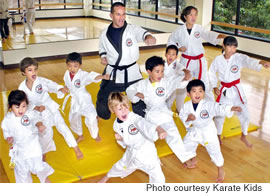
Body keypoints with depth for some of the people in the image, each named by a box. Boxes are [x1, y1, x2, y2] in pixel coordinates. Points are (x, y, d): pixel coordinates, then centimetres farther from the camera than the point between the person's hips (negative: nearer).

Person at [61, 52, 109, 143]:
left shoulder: (83, 75, -25)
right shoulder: (67, 74, -7)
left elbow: (92, 76, -47)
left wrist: (103, 76, -64)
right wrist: (66, 89, -2)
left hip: (84, 100, -6)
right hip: (74, 101, 6)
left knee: (91, 118, -14)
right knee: (73, 119, 18)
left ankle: (95, 134, 19)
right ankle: (80, 136, 46)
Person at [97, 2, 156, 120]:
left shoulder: (133, 29, -10)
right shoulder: (105, 34, -1)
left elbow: (142, 33, -32)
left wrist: (149, 37, -55)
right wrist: (103, 57, -3)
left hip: (131, 72, -2)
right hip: (112, 73, 2)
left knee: (139, 100, 6)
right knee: (103, 100, 12)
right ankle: (102, 116, 44)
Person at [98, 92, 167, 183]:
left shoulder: (135, 118, -29)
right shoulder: (116, 125, -8)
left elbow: (146, 125, -51)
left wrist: (160, 130, -71)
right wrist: (119, 138, -14)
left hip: (146, 151, -5)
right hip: (131, 152, 6)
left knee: (158, 178, -10)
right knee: (121, 166, 32)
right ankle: (107, 176, 65)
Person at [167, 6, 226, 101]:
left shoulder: (199, 29, -8)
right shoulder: (179, 31, -5)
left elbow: (209, 35, -28)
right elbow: (171, 42, 11)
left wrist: (221, 36, -47)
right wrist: (178, 48, -8)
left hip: (199, 61, -1)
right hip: (186, 61, 1)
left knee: (205, 86, 3)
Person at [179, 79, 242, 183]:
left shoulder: (209, 104, -27)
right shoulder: (186, 105, -14)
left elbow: (220, 109, -37)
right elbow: (182, 115, -5)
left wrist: (232, 108, -55)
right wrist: (187, 118, -28)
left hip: (208, 131, -4)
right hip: (194, 131, 4)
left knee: (214, 150, 1)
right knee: (187, 144, 20)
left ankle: (221, 170, 27)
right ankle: (193, 160, 54)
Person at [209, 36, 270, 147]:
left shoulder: (239, 58, -12)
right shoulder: (218, 60, -8)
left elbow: (249, 61, -32)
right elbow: (212, 73, 5)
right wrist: (214, 87, -2)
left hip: (236, 90, 0)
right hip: (224, 91, 0)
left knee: (244, 115, 6)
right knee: (219, 115, 7)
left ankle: (244, 137, 34)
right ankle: (218, 135, 36)